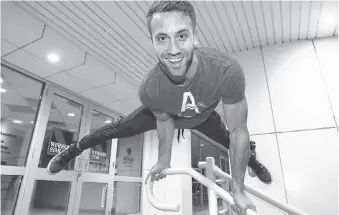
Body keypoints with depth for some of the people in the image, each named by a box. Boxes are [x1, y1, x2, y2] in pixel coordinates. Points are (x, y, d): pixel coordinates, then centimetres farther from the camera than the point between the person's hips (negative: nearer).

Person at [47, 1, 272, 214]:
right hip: (165, 113, 0)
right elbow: (164, 120, -15)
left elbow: (238, 132, -32)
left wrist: (238, 190, -23)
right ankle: (74, 149, 36)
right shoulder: (149, 89, -40)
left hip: (204, 116, 1)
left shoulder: (227, 70, -45)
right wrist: (164, 160, -4)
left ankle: (252, 159, 58)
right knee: (118, 129, 6)